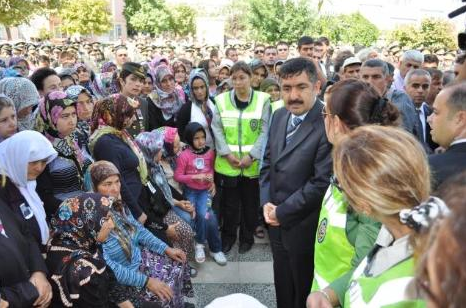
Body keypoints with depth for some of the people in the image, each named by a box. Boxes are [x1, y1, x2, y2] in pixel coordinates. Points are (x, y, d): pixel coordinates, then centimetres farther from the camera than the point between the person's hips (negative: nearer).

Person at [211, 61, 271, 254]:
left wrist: (252, 155, -14)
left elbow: (264, 131, -6)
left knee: (250, 203, 12)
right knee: (229, 203, 13)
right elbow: (217, 130, 0)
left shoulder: (263, 100, -2)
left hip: (253, 164, -1)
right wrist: (227, 153, -11)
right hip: (227, 163, 1)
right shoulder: (221, 100, 2)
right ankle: (228, 237, 32)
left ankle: (247, 238, 32)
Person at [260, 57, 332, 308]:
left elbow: (321, 183, -23)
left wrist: (282, 212, -15)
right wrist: (266, 203, -3)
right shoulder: (279, 116, 3)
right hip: (276, 222, 6)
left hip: (304, 228, -6)